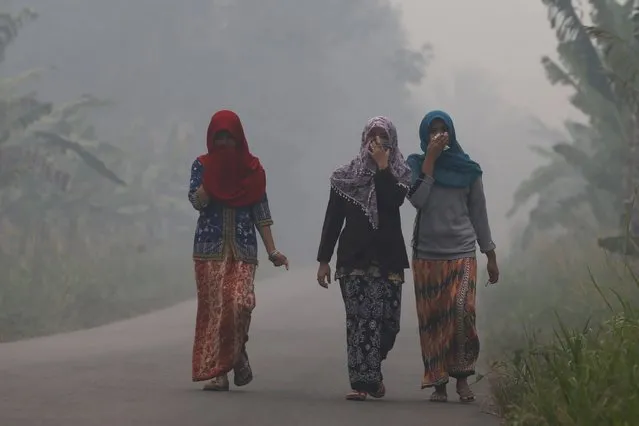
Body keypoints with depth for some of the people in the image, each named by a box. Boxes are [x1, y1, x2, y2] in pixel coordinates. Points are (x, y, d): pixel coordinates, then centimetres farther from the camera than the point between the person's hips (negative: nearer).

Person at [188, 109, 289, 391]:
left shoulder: (252, 169, 7)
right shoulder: (202, 165, 7)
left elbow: (261, 213, 7)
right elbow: (197, 200, -8)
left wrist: (272, 251, 2)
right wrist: (214, 173, -13)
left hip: (242, 249, 0)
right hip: (210, 249, 0)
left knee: (240, 304, -16)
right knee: (213, 307, -3)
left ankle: (238, 353, 10)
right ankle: (217, 373, 2)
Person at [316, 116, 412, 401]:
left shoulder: (399, 174, 8)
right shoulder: (347, 176, 8)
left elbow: (394, 200, -14)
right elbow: (333, 219, 8)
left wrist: (382, 166, -12)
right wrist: (323, 259, 4)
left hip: (388, 257, 1)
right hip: (354, 257, -1)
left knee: (388, 319, -1)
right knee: (361, 319, -11)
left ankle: (369, 373, 24)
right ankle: (361, 381, -12)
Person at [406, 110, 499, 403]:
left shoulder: (468, 169, 8)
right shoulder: (415, 164, 5)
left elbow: (479, 213, 11)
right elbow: (417, 199, -13)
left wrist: (491, 256, 10)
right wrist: (430, 159, -11)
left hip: (462, 252, 0)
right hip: (427, 254, 1)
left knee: (461, 312, -18)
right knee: (432, 320, -1)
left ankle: (462, 378, -9)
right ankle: (439, 383, 3)